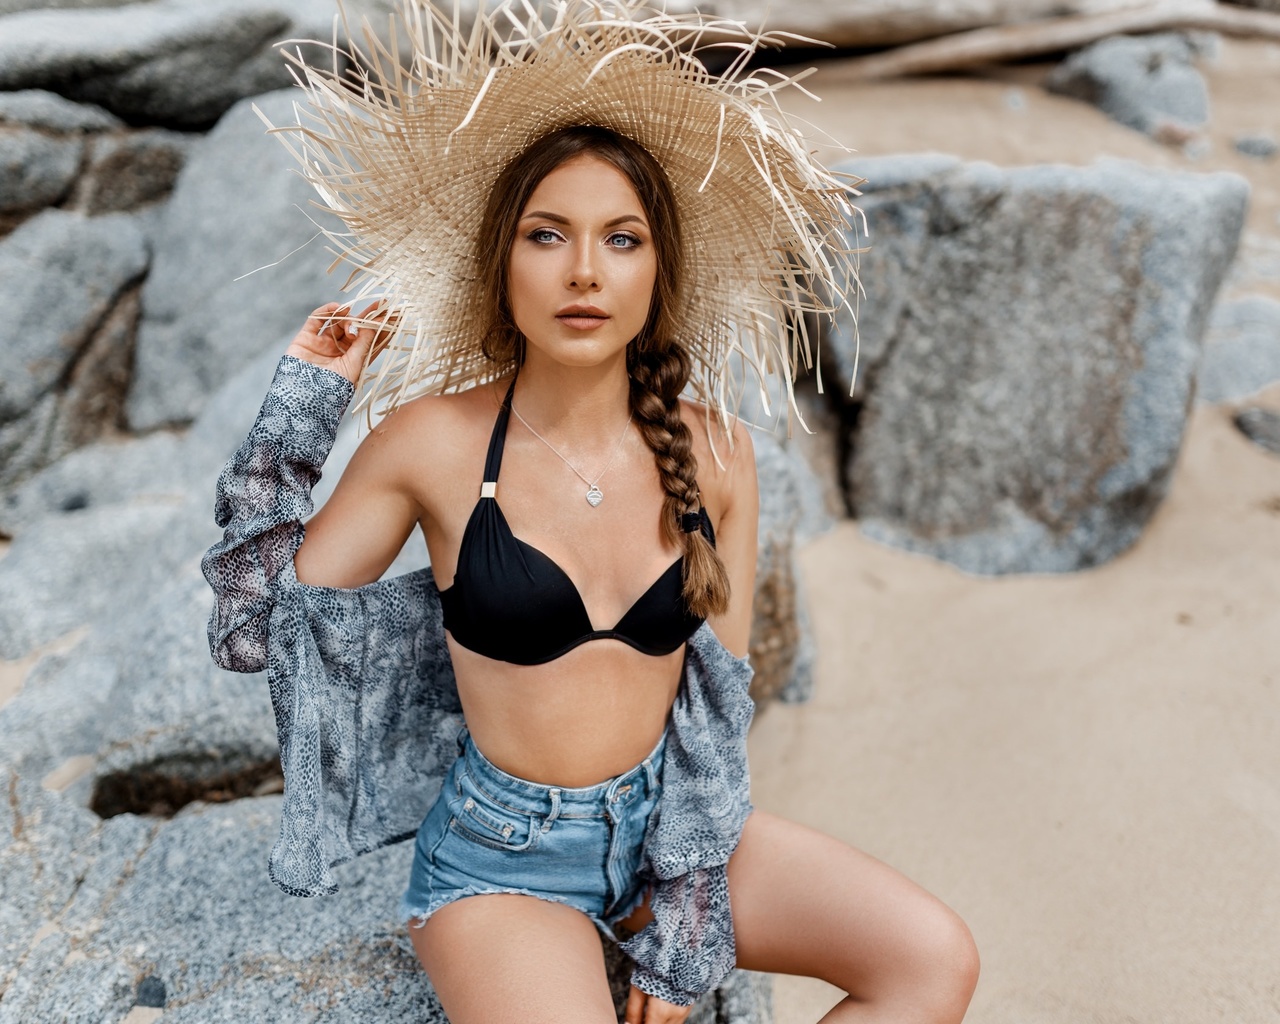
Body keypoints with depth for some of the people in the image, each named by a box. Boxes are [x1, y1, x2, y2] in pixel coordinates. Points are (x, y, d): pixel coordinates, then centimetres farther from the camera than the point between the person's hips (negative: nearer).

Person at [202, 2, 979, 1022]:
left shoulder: (713, 452, -5)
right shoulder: (433, 443, -12)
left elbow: (721, 695, 0)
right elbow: (252, 630, -6)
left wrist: (683, 920, -4)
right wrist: (303, 401, -11)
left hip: (665, 820, 4)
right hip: (504, 858, -3)